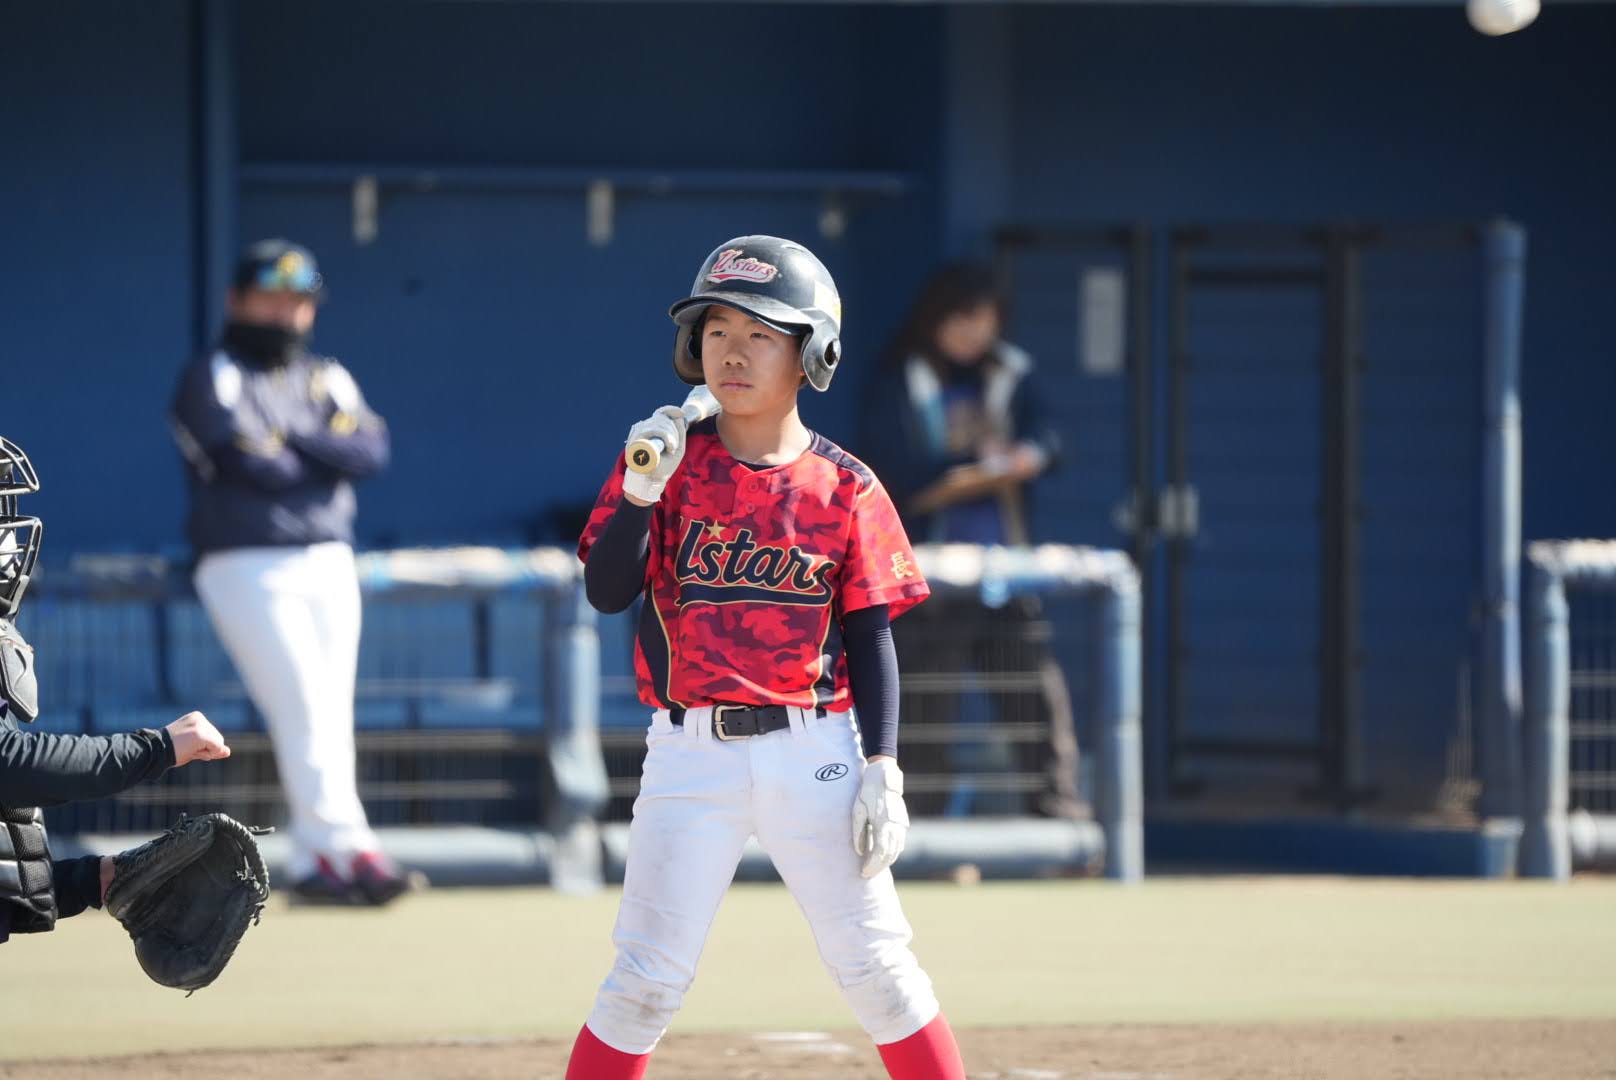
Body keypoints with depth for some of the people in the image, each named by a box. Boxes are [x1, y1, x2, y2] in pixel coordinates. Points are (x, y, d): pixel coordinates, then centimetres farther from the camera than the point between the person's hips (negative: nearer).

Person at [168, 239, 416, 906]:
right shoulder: (213, 377, 0)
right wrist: (326, 457, 1)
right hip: (250, 569, -6)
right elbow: (247, 460, -15)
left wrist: (296, 440, -10)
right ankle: (347, 849, -21)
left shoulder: (327, 380, 18)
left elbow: (372, 452, 1)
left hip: (329, 565, 6)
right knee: (304, 710, -15)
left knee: (331, 718, 1)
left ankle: (314, 864, 2)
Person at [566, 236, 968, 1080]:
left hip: (815, 752, 0)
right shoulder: (668, 460, 1)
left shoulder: (845, 488, 1)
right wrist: (643, 491, -21)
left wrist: (882, 770, -4)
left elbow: (871, 637, 3)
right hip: (691, 754, 0)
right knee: (646, 979, -2)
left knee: (876, 966, 2)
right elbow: (606, 591, -7)